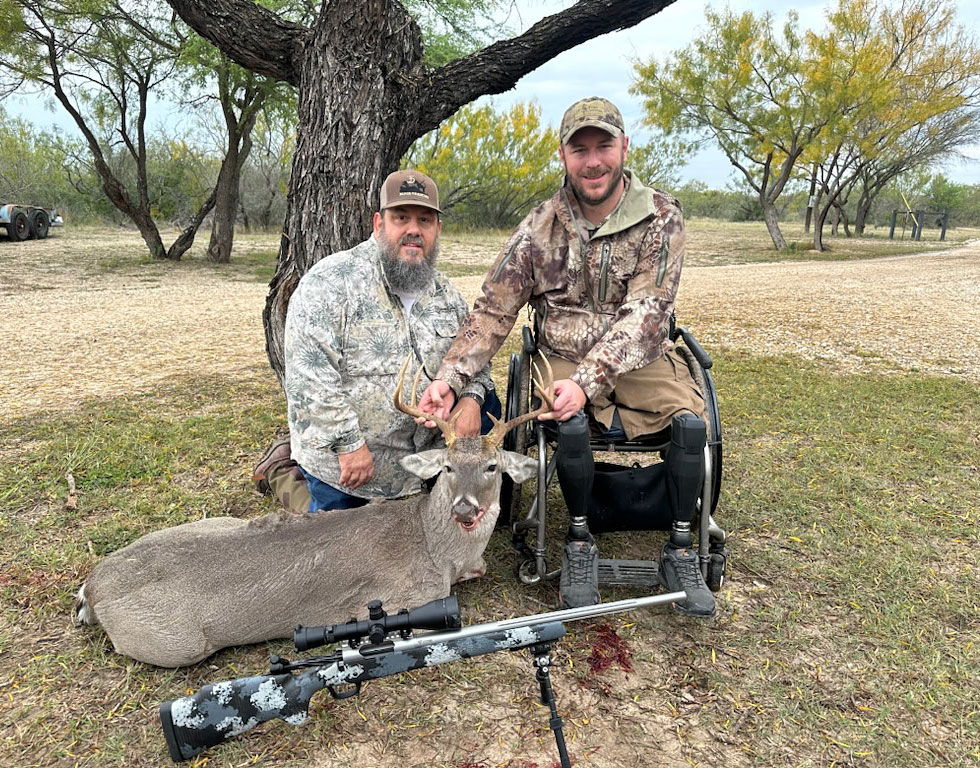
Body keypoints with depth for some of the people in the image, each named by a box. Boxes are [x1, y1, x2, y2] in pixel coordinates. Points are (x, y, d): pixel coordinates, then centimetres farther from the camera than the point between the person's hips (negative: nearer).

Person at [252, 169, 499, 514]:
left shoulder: (447, 295, 3)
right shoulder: (332, 279, -18)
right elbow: (308, 375, -23)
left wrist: (471, 396, -9)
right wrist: (349, 443, -24)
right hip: (342, 461, -5)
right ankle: (283, 469, 31)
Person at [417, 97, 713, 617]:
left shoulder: (660, 217, -9)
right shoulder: (539, 229, -5)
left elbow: (643, 315, -19)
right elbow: (492, 312, -6)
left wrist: (587, 382, -32)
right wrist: (449, 378, -21)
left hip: (639, 358, 1)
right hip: (563, 357, 0)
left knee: (690, 418, -25)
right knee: (572, 424, -31)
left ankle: (680, 552, -5)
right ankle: (579, 544, -5)